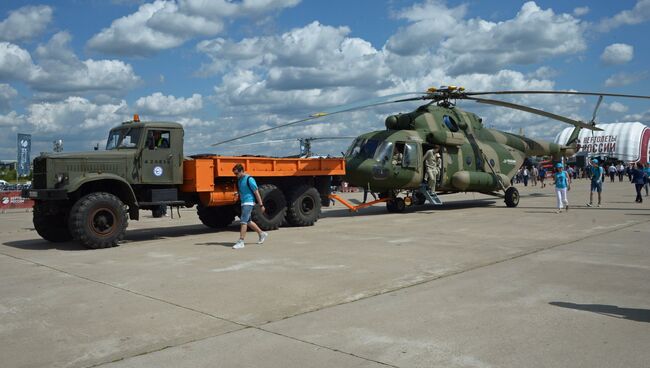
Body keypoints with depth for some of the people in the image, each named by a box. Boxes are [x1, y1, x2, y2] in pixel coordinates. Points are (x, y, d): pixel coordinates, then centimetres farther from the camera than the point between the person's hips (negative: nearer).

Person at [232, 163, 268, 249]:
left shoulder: (249, 179, -14)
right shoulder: (239, 180, 10)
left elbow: (256, 192, -13)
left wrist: (261, 205, -14)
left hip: (249, 202, -9)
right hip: (243, 203, 9)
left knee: (243, 221, -12)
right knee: (248, 221, 16)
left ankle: (241, 242, -10)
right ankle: (262, 234, 32)